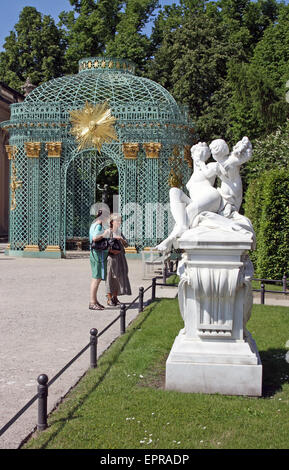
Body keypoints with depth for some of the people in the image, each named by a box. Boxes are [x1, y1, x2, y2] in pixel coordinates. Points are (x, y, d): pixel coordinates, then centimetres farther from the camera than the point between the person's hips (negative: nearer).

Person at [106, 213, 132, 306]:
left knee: (119, 277, 6)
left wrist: (121, 239, -9)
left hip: (120, 257, 6)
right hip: (111, 257, -6)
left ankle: (115, 297, 16)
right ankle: (109, 299, 6)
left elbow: (126, 244, 10)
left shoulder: (120, 232, 13)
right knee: (110, 277, -2)